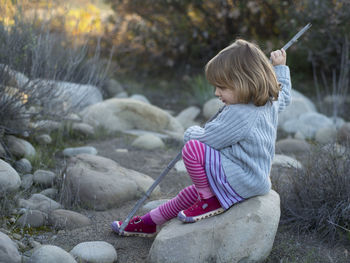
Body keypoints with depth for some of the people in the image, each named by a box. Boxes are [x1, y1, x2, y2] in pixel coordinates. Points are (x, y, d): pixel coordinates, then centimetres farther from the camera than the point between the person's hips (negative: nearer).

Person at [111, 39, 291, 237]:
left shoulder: (238, 115, -26)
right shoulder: (271, 102, 4)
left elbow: (205, 138, -20)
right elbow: (284, 95, 29)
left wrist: (191, 133, 2)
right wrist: (279, 67, 39)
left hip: (241, 182, -11)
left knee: (192, 148, -23)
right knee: (193, 193, 20)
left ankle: (210, 200, -6)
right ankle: (150, 222, 35)